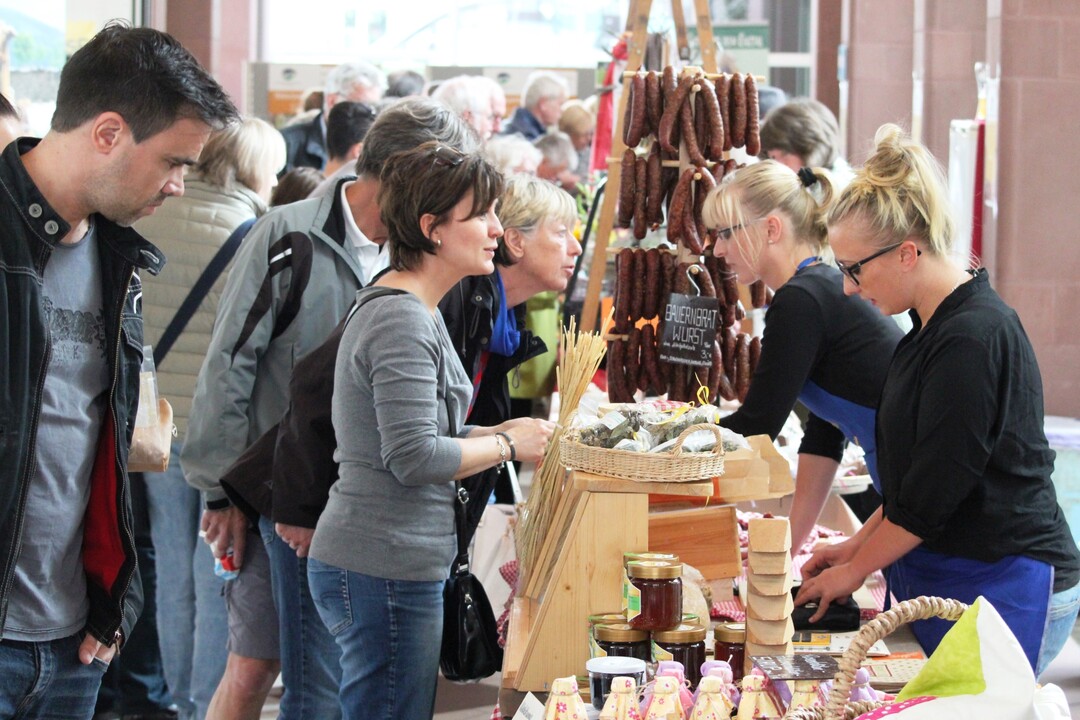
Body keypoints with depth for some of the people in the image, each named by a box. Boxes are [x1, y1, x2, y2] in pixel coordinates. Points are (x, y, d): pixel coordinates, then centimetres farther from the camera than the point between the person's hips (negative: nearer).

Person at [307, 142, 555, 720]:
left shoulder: (412, 311, 17)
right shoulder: (401, 322, -17)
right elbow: (415, 458, -22)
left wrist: (497, 433, 7)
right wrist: (508, 444, -9)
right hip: (382, 570, -11)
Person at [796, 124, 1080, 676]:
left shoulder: (974, 339, -19)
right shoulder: (936, 326, 13)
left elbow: (934, 491, -17)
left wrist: (854, 571, -6)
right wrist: (860, 543, 16)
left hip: (1003, 590, -9)